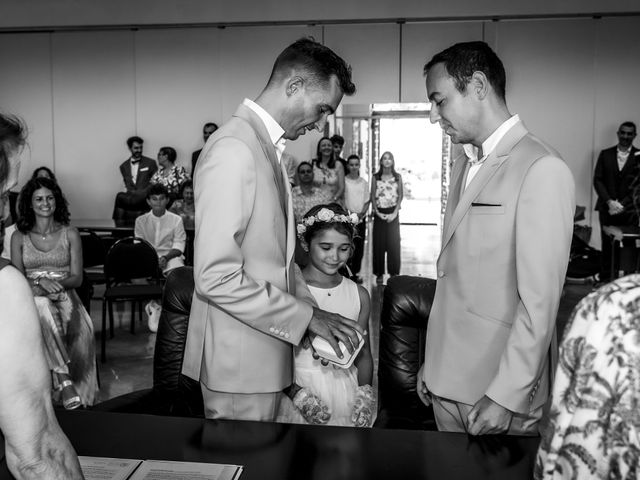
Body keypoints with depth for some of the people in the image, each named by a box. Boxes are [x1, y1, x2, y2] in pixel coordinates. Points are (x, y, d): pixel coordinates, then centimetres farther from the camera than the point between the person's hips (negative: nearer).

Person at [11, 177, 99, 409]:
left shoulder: (70, 234, 9)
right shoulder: (19, 237, 11)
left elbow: (77, 277, 4)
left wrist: (57, 284, -17)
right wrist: (40, 282, -17)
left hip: (65, 296, 0)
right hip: (31, 298, 0)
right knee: (44, 307, -37)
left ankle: (61, 381, -30)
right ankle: (64, 379, -40)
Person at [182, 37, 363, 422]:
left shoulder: (266, 146, 12)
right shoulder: (234, 150, -20)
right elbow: (216, 276, -25)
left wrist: (313, 309, 6)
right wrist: (305, 316, -17)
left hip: (264, 350, 9)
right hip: (239, 361, -9)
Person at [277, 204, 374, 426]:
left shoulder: (359, 295, 3)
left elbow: (363, 354, 10)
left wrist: (365, 394, -3)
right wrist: (298, 394, -17)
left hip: (345, 390, 3)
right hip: (297, 387, -3)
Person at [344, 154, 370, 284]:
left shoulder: (364, 182, 9)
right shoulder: (343, 181, -1)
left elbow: (367, 201, 9)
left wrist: (361, 213, -7)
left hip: (361, 218, 4)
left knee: (359, 247, 6)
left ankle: (355, 273, 16)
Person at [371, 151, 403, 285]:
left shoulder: (397, 177, 5)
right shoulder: (375, 177, 5)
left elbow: (400, 196, 3)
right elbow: (373, 196, 4)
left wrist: (395, 213, -7)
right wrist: (377, 212, -8)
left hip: (393, 213, 0)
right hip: (379, 213, 0)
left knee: (394, 243, -3)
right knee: (379, 244, 1)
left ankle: (394, 272, 7)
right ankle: (379, 273, 9)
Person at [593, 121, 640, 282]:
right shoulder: (605, 154, 9)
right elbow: (597, 180, 3)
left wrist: (622, 204, -11)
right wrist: (609, 201, -9)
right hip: (607, 208, 2)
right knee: (607, 246, 4)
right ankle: (604, 280, 10)